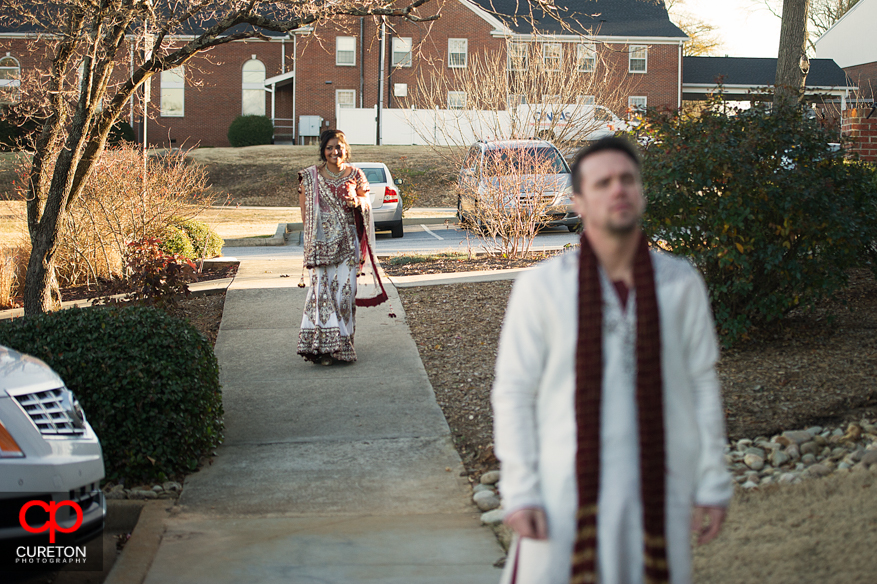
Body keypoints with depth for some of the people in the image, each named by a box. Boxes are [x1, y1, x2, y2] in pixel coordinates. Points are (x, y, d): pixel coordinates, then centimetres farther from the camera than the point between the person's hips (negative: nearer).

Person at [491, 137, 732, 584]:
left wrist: (712, 483, 7)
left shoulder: (681, 283, 1)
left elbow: (702, 385, 7)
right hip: (565, 492, -1)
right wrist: (519, 491, -5)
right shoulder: (542, 287, -5)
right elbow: (513, 393, -1)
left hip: (659, 495, 2)